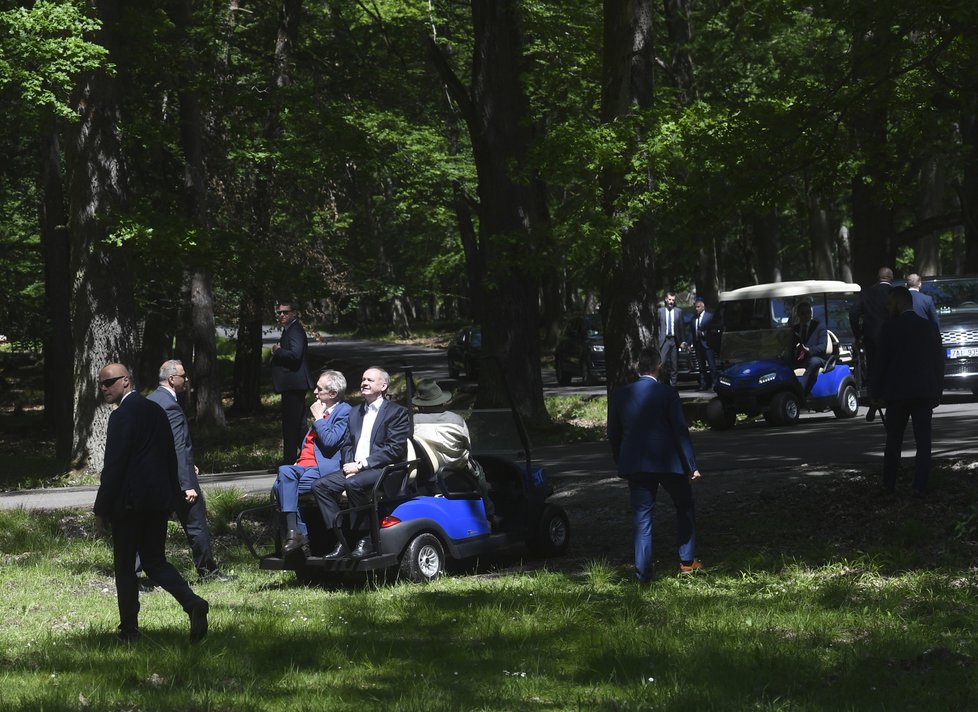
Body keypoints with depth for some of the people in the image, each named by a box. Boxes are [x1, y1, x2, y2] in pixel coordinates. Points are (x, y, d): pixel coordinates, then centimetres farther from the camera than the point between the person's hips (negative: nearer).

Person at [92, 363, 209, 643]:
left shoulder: (122, 416, -14)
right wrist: (172, 497, 21)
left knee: (124, 566, 4)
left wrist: (101, 510, -12)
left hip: (129, 503, -7)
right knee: (155, 561, 12)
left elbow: (113, 466, -17)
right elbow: (170, 456, 16)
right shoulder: (156, 410, 11)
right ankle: (193, 603, -9)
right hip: (159, 500, 8)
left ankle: (129, 629, 7)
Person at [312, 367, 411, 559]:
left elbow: (394, 449, -11)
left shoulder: (397, 412, -1)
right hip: (354, 469, 7)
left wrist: (361, 464, -16)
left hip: (384, 470, -7)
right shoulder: (355, 413, 24)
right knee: (320, 485, -14)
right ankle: (341, 541, -15)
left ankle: (366, 539, -22)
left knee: (354, 483, -36)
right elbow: (346, 445, 20)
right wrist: (349, 465, -4)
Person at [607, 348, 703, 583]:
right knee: (685, 508, 18)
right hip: (669, 463, -2)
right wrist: (691, 466, -5)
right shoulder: (668, 394, -9)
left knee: (642, 518, 6)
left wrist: (621, 463, 19)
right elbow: (680, 431, -10)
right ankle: (687, 561, 20)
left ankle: (643, 572, 1)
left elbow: (613, 434, 7)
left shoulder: (620, 396, 1)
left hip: (635, 465, 3)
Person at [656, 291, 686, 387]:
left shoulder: (679, 311, 6)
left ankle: (673, 384, 12)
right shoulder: (660, 311, 3)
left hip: (675, 340, 2)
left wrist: (683, 341, 1)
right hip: (664, 340, -2)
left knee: (674, 364, 5)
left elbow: (682, 327, 7)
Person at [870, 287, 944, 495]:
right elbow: (939, 363, 7)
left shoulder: (890, 328, -7)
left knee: (893, 441, 9)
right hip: (925, 393, 2)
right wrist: (936, 395, 13)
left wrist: (876, 393, 3)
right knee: (923, 441, 1)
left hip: (897, 394, -2)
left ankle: (889, 484, 12)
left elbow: (882, 363, -7)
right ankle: (920, 486, -6)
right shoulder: (930, 328, 4)